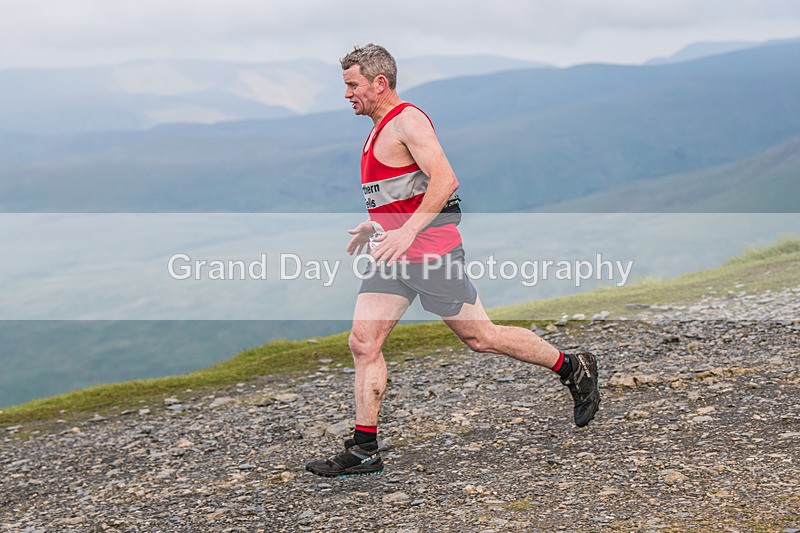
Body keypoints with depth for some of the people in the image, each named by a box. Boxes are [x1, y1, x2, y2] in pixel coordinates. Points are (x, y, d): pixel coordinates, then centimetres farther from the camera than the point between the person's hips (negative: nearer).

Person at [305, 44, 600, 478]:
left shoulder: (407, 120, -13)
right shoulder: (381, 129, 17)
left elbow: (444, 180, -25)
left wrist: (408, 231, -31)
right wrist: (375, 224, 26)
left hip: (430, 251, -9)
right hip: (393, 257, 9)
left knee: (479, 336, 1)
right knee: (363, 343, -1)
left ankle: (573, 368, 19)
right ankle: (363, 451, 2)